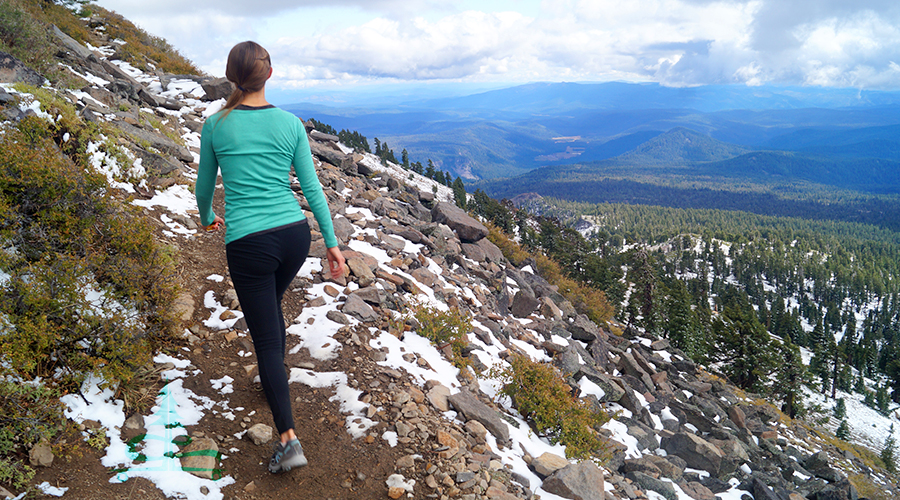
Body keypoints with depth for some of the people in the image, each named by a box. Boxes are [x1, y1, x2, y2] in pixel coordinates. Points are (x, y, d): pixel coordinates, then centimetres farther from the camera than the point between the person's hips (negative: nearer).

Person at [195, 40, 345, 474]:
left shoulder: (215, 126, -3)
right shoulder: (291, 124, 1)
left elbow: (204, 186, 11)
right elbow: (312, 187, 1)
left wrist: (207, 219, 32)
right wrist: (332, 243, 6)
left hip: (248, 244, -3)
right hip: (295, 235, 4)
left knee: (265, 336, 2)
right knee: (271, 305, 31)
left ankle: (288, 439, -4)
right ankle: (273, 379, 50)